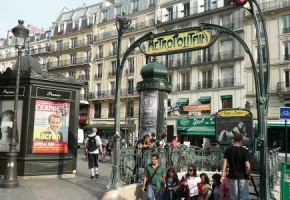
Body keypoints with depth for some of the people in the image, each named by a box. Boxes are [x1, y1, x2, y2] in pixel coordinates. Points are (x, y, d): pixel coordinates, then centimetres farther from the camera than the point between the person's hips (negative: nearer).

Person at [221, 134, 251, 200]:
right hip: (242, 177, -3)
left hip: (232, 176, 3)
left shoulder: (228, 150, 1)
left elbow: (224, 162, -4)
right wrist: (249, 174, 3)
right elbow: (247, 165, -14)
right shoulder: (244, 151, -8)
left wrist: (223, 175, -4)